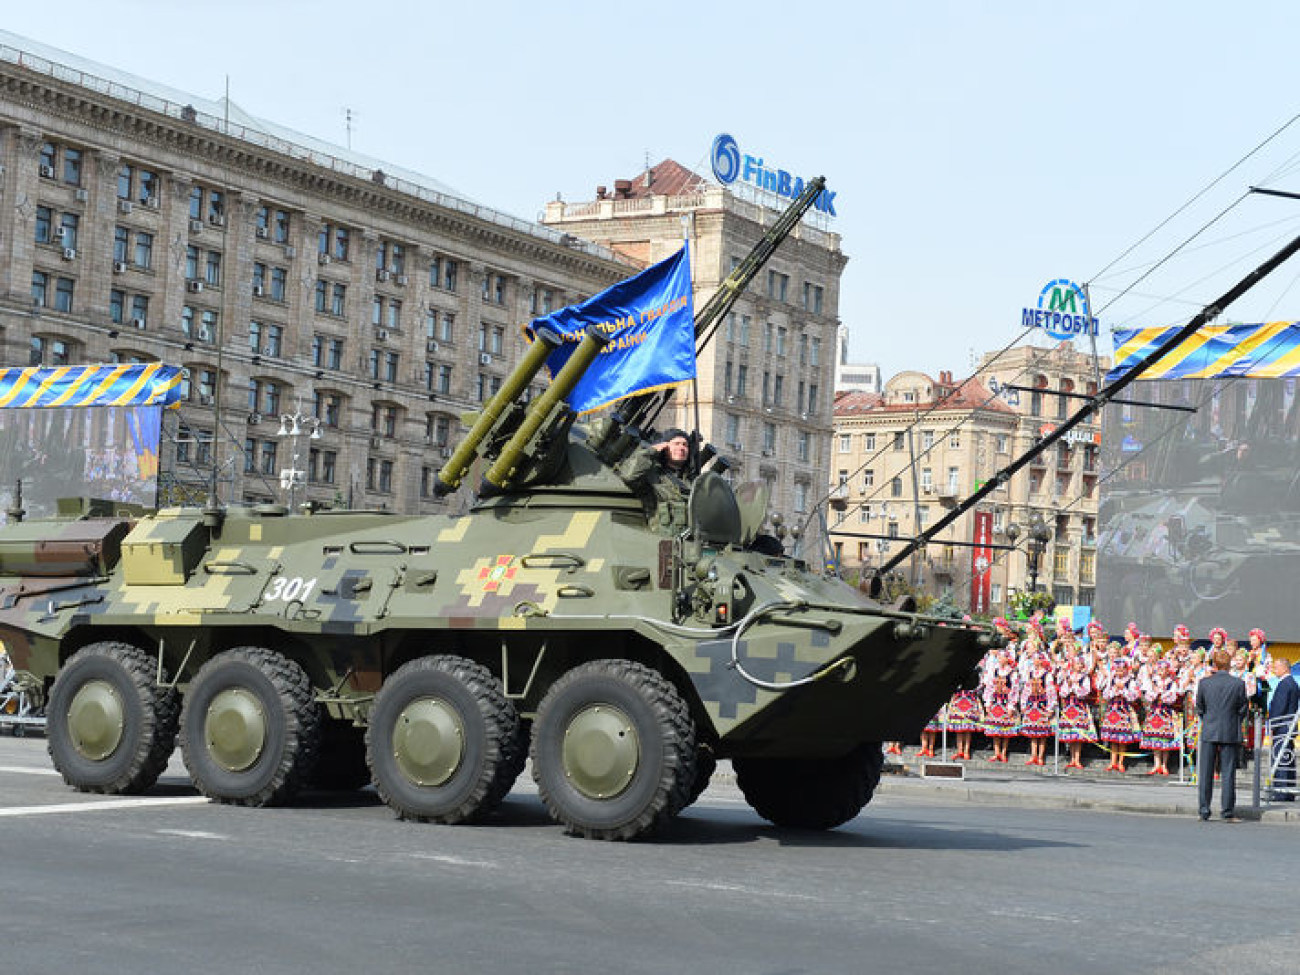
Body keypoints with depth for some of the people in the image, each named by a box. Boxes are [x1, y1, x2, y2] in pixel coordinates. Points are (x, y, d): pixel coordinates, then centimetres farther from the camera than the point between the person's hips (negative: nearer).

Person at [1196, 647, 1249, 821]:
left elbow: (1199, 709, 5)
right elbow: (1243, 710, 1)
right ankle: (1228, 812, 4)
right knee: (1228, 773, 4)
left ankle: (1204, 811, 6)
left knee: (1205, 773, 6)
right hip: (1231, 733, -1)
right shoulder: (1238, 684, -6)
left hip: (1209, 733, 1)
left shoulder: (1204, 683, -4)